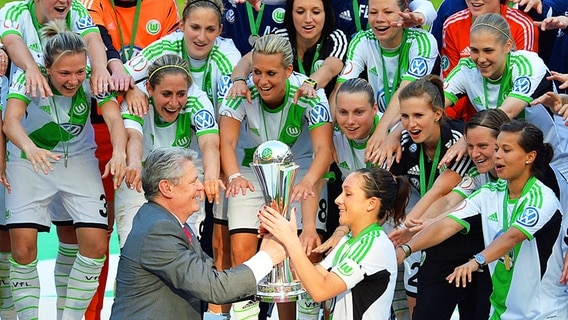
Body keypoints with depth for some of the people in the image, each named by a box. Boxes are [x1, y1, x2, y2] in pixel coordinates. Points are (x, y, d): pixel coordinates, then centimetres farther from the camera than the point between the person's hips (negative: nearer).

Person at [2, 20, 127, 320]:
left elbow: (114, 119, -30)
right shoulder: (29, 78, -25)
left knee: (96, 244, -10)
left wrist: (119, 152, -52)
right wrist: (30, 148, -60)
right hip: (31, 159, -2)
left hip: (79, 160, 2)